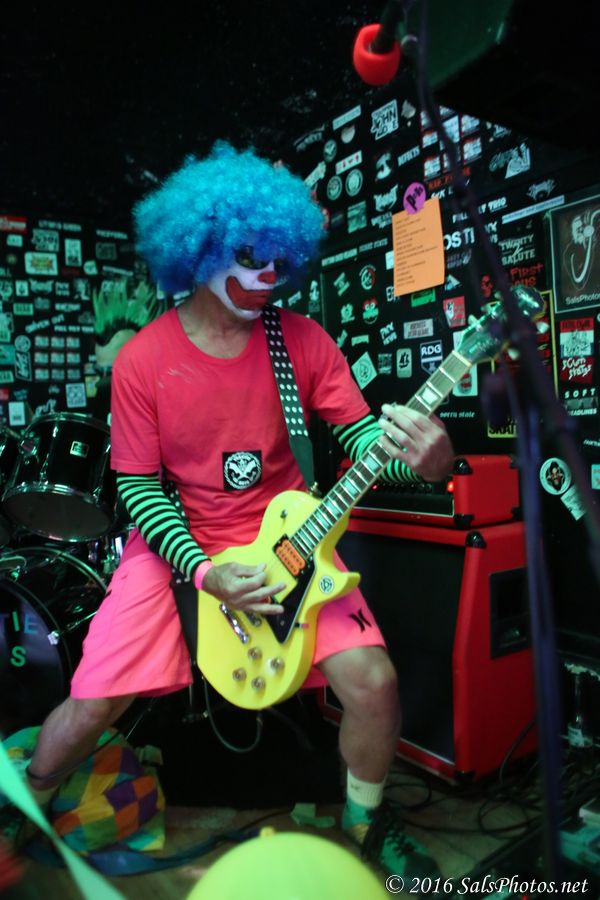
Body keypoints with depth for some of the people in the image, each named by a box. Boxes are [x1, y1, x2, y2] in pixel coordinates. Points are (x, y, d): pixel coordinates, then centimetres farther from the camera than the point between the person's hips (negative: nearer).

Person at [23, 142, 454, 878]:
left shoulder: (302, 340, -6)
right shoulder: (142, 360, -9)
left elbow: (362, 433, -7)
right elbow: (139, 486, -5)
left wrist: (419, 456, -31)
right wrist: (203, 571, -18)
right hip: (177, 542, 0)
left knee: (372, 680, -14)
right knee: (91, 705, -6)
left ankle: (366, 824, 20)